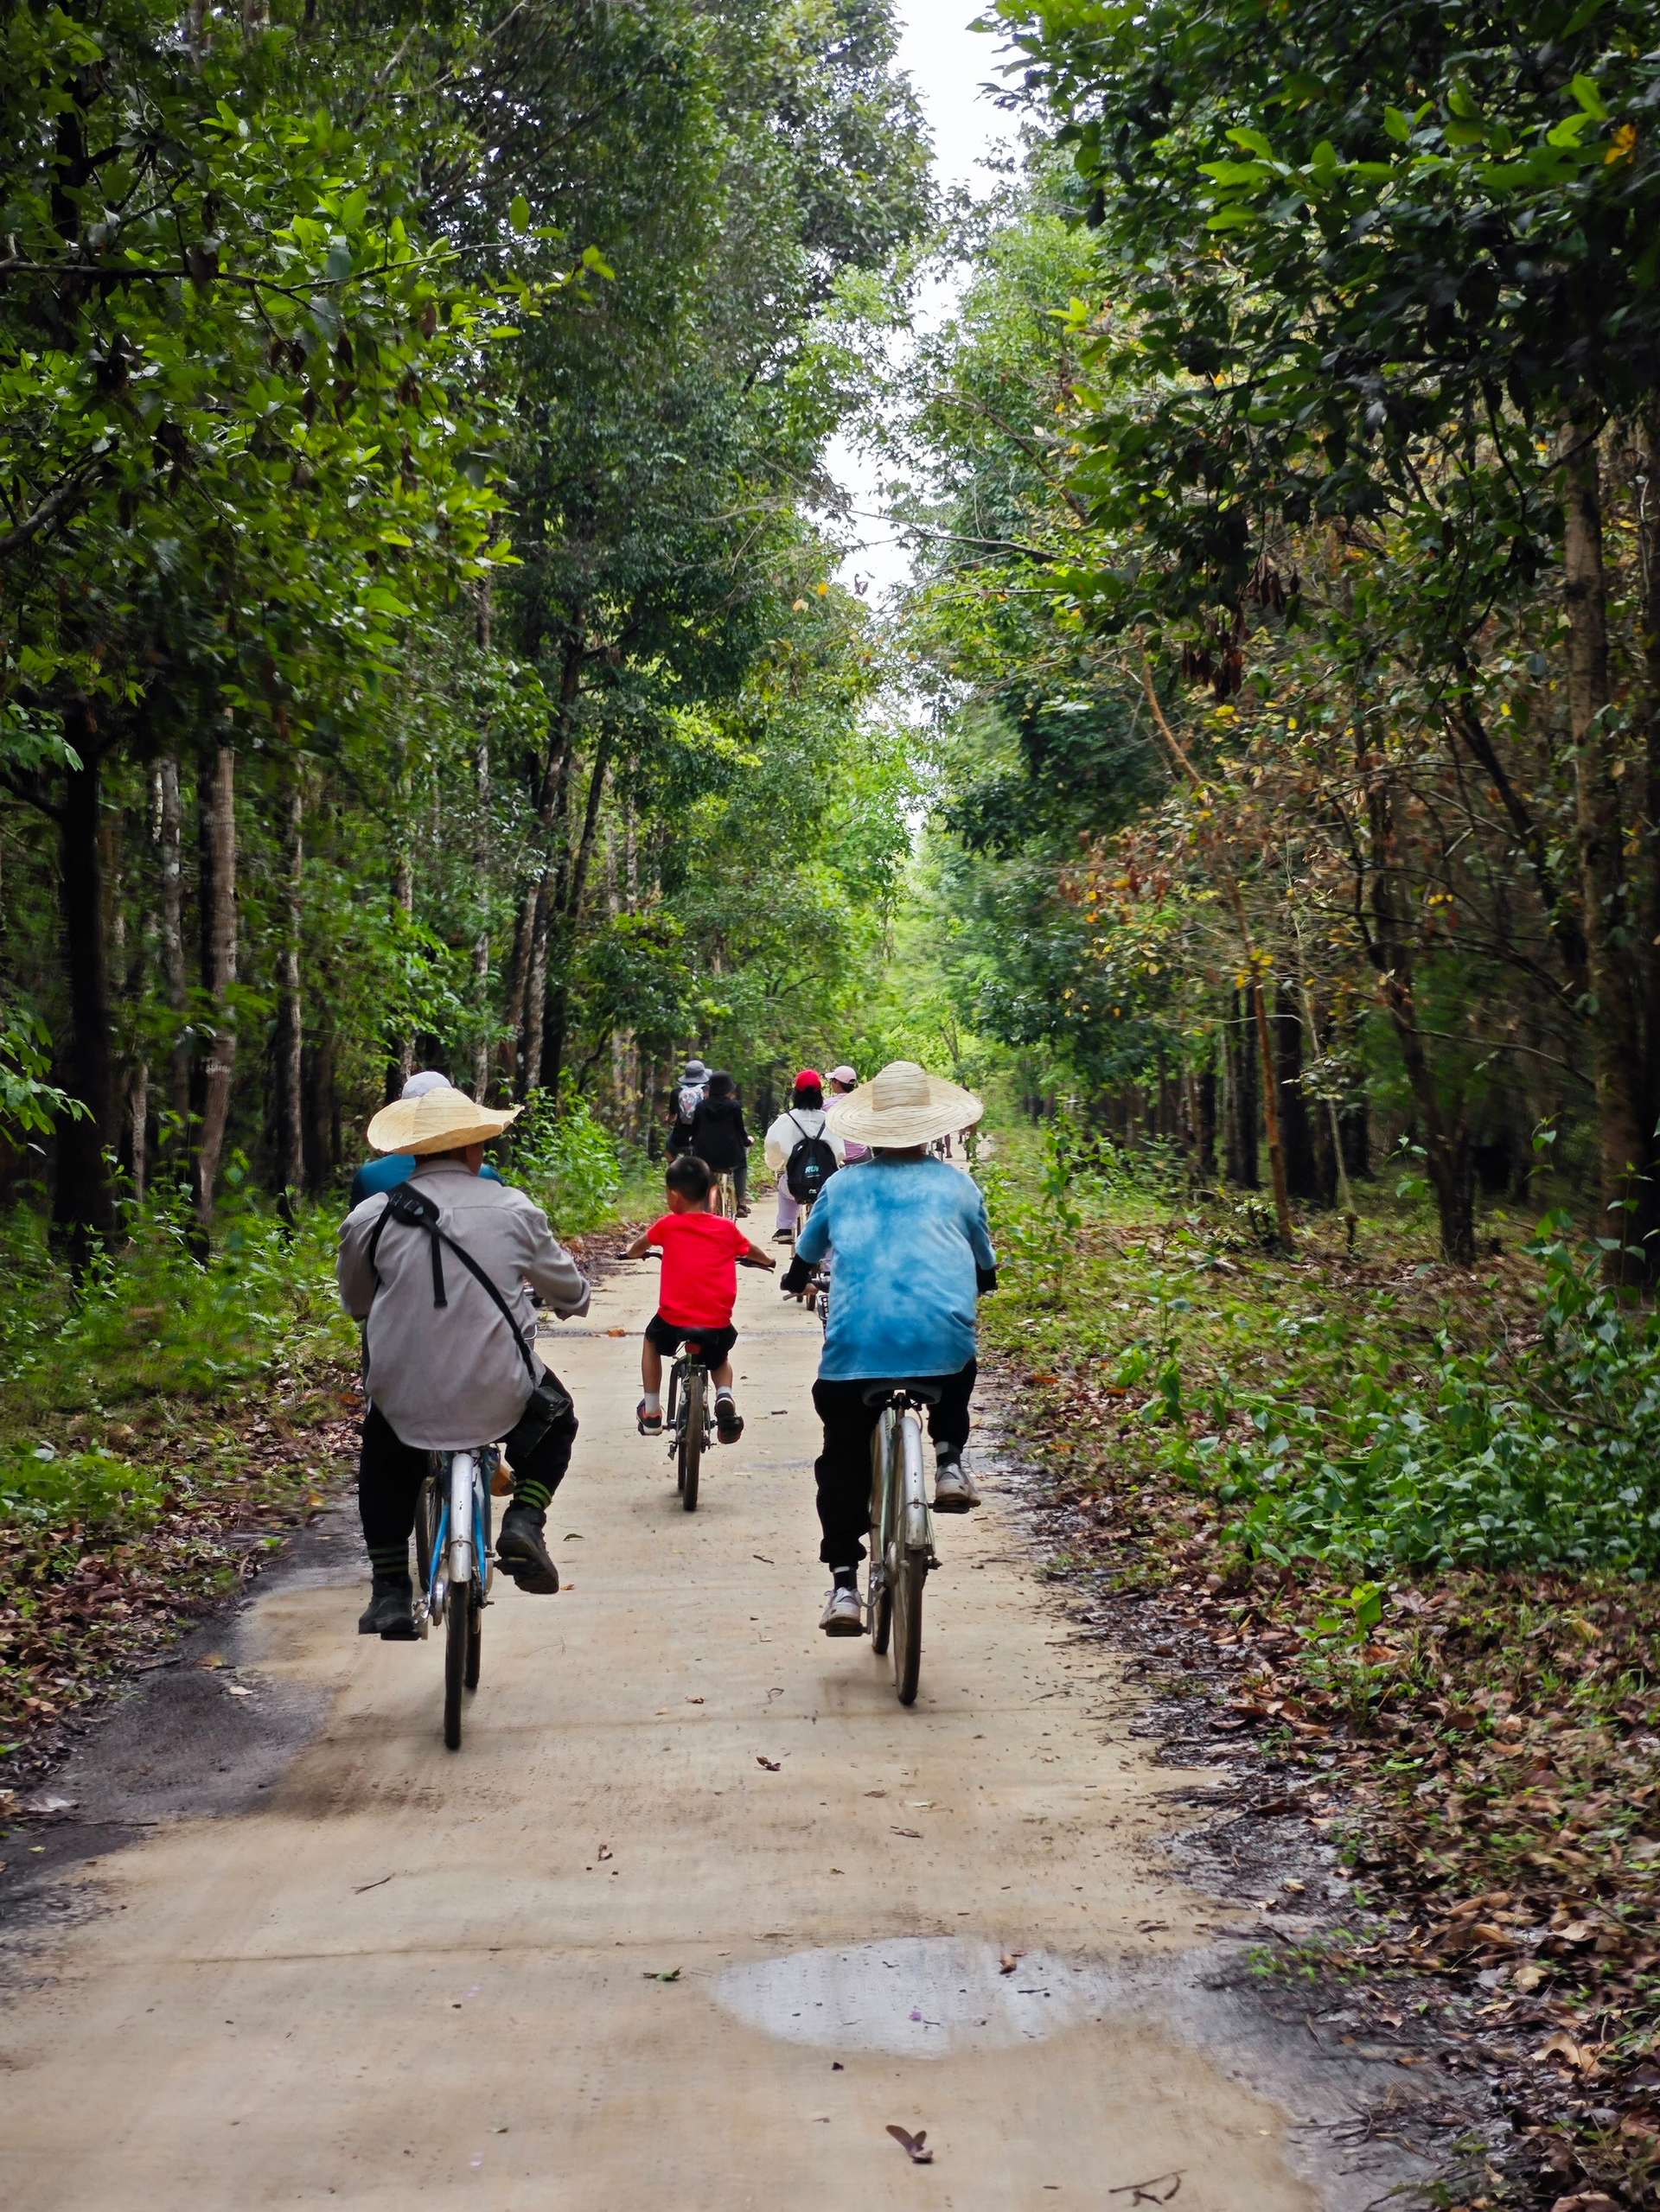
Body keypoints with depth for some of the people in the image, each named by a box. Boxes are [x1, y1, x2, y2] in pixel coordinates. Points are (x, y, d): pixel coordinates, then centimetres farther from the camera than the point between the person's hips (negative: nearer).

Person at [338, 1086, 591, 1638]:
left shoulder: (370, 1217, -2)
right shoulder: (513, 1209, -2)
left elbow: (355, 1303, 15)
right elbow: (570, 1290, 12)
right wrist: (571, 1300, 37)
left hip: (404, 1400, 1)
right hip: (498, 1399, -1)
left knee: (381, 1463, 33)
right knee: (555, 1422, 31)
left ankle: (389, 1592, 23)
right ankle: (524, 1520, 9)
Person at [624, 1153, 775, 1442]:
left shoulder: (668, 1225, 1)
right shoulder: (727, 1228, 5)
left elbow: (638, 1246, 22)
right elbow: (753, 1252, 26)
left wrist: (633, 1253, 46)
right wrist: (767, 1259, 49)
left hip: (674, 1320, -1)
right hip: (718, 1324, 1)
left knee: (651, 1340, 31)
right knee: (721, 1356, 32)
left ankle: (651, 1412, 28)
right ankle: (725, 1396, 2)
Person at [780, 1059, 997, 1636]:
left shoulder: (842, 1186, 17)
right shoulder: (956, 1184, 15)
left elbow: (804, 1259, 32)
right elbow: (986, 1268, 28)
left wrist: (795, 1281, 55)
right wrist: (979, 1284, 51)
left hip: (855, 1345, 0)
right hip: (942, 1342, 0)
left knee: (843, 1460, 16)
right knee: (959, 1372, 36)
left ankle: (843, 1586, 7)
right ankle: (949, 1462, 14)